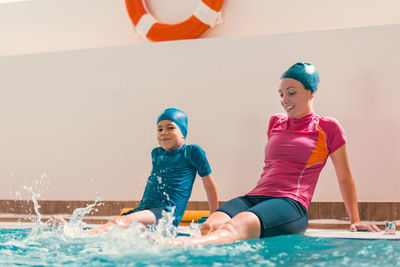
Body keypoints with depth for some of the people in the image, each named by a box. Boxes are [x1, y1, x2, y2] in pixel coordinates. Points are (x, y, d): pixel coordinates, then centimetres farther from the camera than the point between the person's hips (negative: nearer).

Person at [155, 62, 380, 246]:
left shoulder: (328, 128, 10)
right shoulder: (275, 123, 26)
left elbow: (345, 178, 18)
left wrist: (356, 221, 20)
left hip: (291, 204, -6)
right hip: (254, 197, 6)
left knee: (241, 224, -40)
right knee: (211, 225, -31)